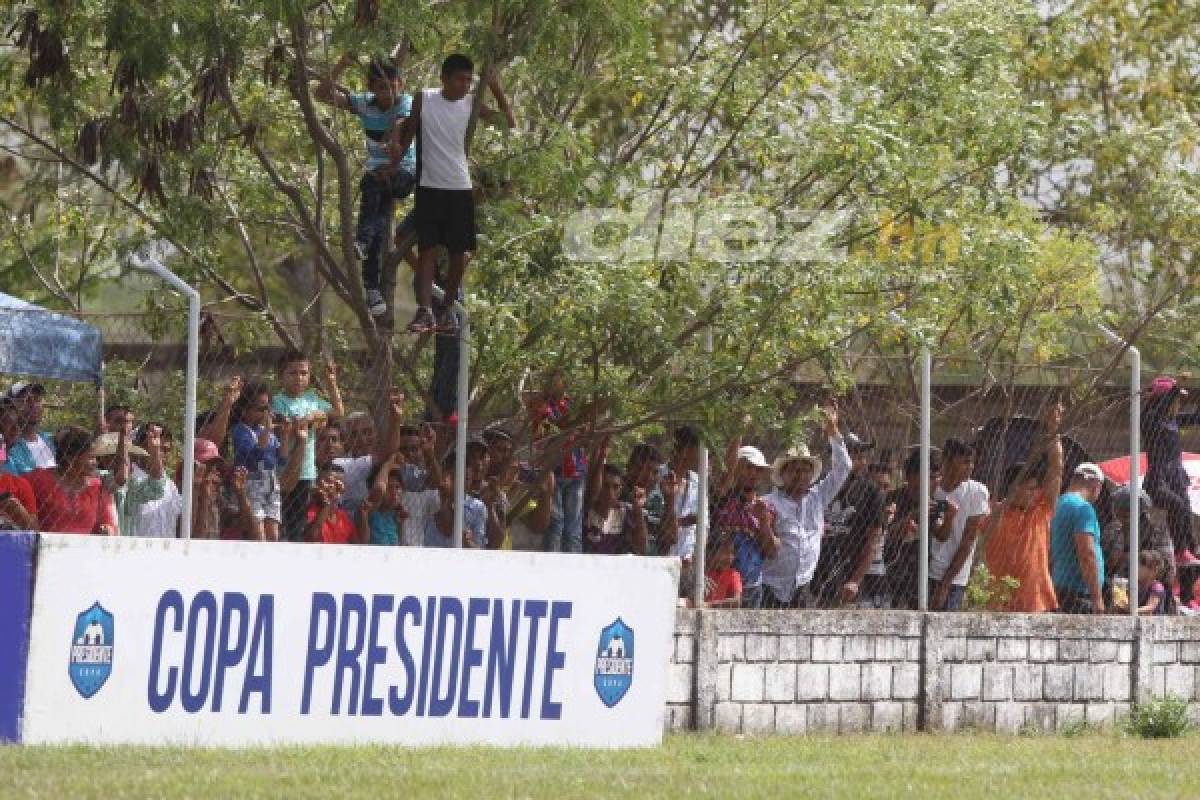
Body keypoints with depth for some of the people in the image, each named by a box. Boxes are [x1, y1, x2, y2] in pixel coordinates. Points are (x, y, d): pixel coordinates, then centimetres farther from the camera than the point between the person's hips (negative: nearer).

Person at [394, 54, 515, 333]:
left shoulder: (471, 103, 2)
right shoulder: (423, 99, -3)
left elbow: (509, 122, 0)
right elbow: (408, 130, 8)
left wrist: (496, 89, -6)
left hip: (461, 188, 2)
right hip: (429, 187, -2)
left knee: (459, 253, 4)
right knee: (427, 249, -9)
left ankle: (448, 308, 19)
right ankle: (424, 310, -15)